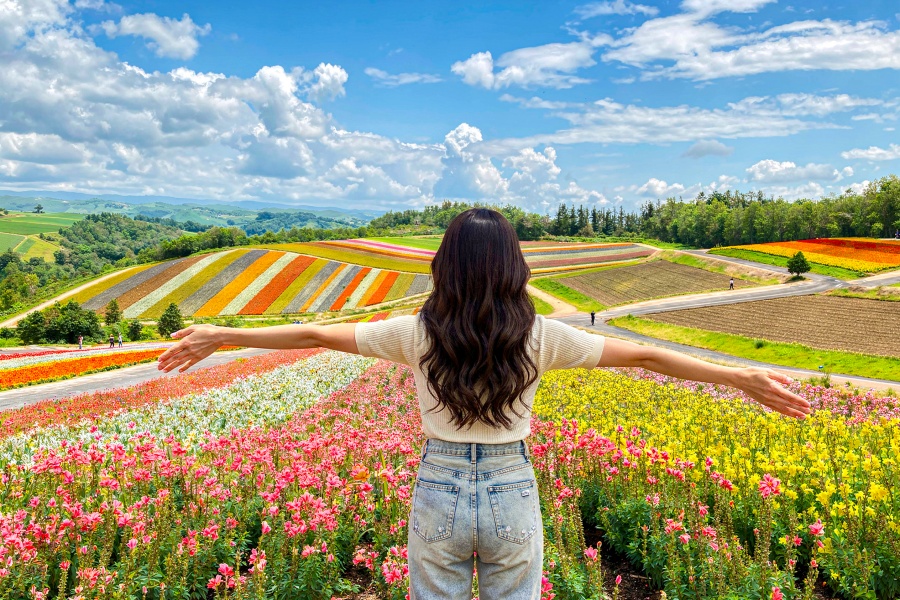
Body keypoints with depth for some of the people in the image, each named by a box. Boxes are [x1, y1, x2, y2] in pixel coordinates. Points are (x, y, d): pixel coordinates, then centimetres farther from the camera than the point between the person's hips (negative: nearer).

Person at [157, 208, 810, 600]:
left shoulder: (419, 334, -11)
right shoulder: (540, 337, -11)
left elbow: (317, 335, -4)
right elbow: (640, 354, -6)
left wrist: (222, 337, 8)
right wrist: (741, 376, 2)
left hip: (438, 494, 0)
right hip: (513, 497, 0)